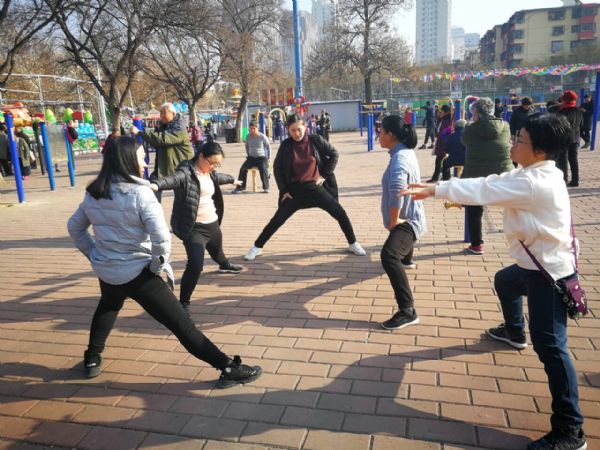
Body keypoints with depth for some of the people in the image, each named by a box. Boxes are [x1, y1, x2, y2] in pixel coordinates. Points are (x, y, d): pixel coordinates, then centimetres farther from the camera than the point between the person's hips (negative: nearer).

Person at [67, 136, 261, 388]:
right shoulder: (139, 193, -19)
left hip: (105, 271, 7)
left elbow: (74, 227, 16)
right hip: (137, 273, -6)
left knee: (108, 307, 40)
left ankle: (92, 360, 48)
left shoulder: (93, 193, 2)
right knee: (182, 325, -4)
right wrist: (157, 265, -13)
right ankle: (229, 369, 1)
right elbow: (162, 238, -29)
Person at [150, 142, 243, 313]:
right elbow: (173, 178, -42)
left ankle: (225, 265, 70)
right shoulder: (187, 171, -20)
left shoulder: (209, 173, 7)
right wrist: (156, 184, -64)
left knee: (217, 251, 34)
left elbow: (219, 177, 31)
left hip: (212, 224, 9)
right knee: (195, 264, -24)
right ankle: (183, 303, -9)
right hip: (194, 228, -8)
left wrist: (233, 179, 52)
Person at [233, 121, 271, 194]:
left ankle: (266, 188, -24)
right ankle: (240, 188, -12)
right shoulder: (248, 136, 2)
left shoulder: (262, 137, -8)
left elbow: (268, 146, 3)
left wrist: (268, 158, 1)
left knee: (263, 169, -33)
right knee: (243, 169, -19)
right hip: (251, 158, 4)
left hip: (261, 158, -4)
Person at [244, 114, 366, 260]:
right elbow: (277, 167, 3)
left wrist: (324, 175, -1)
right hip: (295, 190, 0)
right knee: (277, 220, -1)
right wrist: (284, 190, -1)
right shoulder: (286, 145, -6)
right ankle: (257, 247, 15)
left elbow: (334, 154, 4)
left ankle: (353, 244, 19)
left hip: (316, 187, 1)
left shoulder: (316, 140, -7)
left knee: (340, 214, -2)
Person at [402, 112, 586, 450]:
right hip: (537, 263, 11)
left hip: (551, 272, -11)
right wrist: (437, 188, 0)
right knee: (504, 281, 35)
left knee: (550, 346, -12)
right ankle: (515, 333, 62)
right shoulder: (534, 174, 4)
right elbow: (489, 184, 6)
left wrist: (432, 190, -18)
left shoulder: (534, 182, -27)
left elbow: (482, 191, -26)